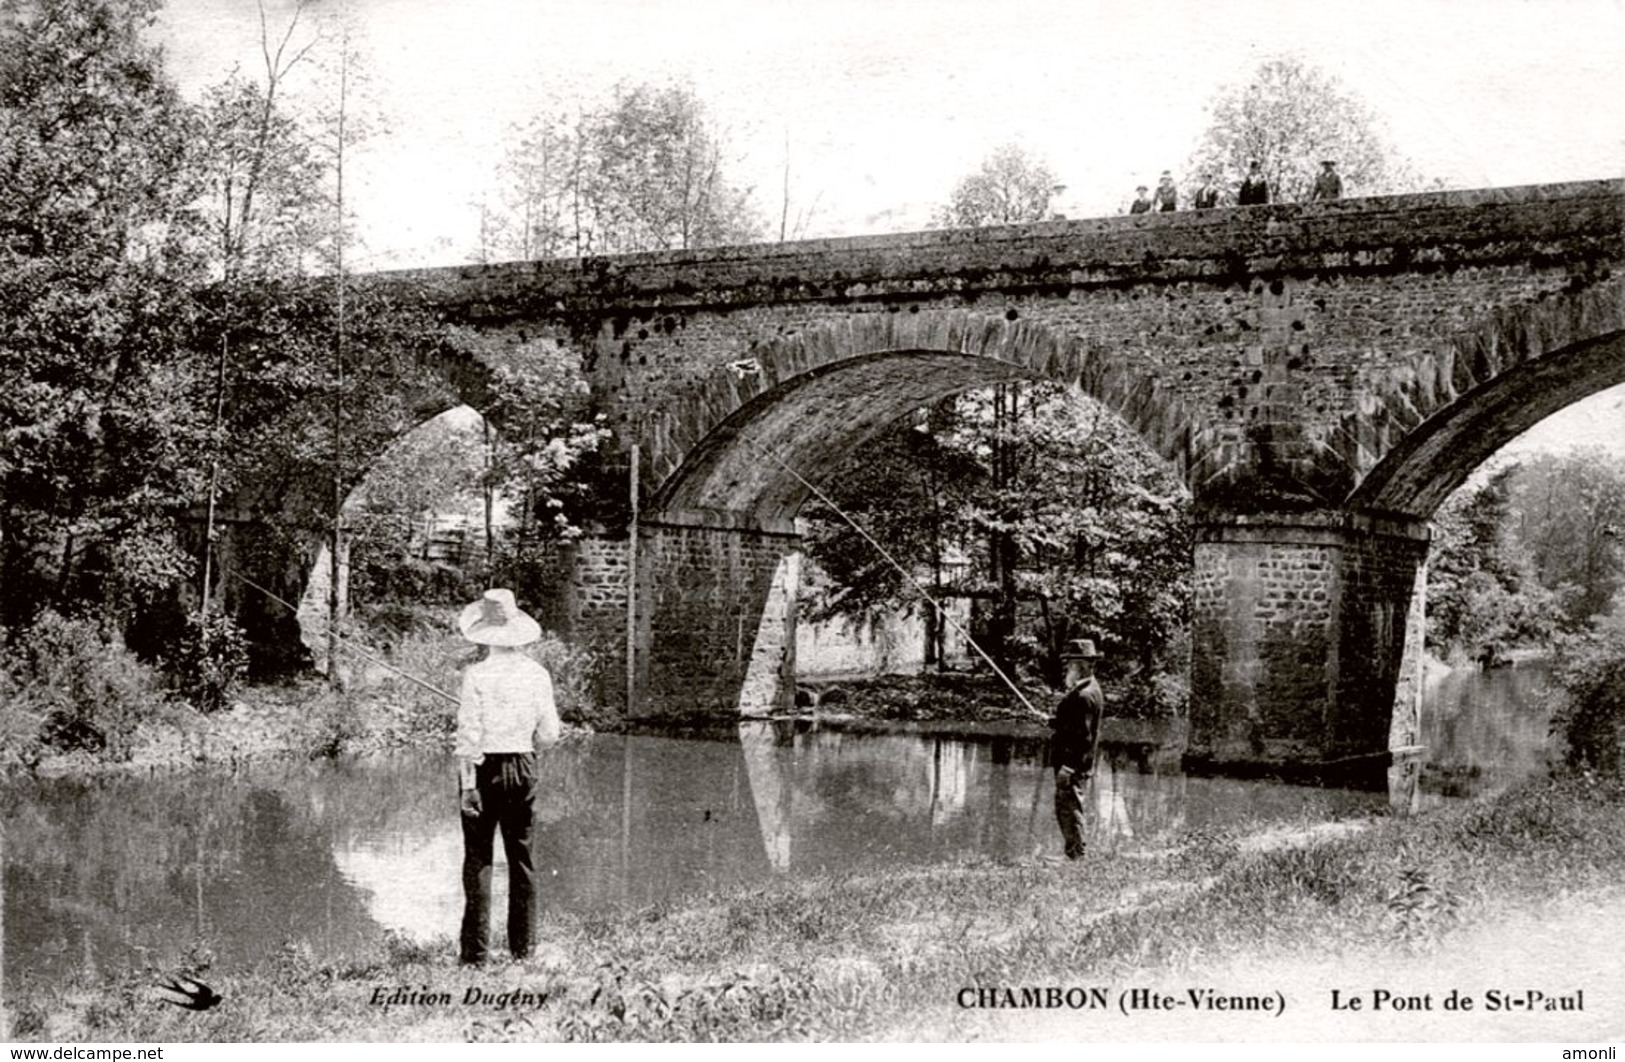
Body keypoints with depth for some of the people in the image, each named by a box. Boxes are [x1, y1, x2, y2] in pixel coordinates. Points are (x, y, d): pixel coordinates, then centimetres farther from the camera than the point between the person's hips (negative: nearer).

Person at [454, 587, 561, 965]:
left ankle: (476, 950, 1)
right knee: (522, 857, 11)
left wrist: (467, 784, -10)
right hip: (523, 767, 4)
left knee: (478, 859, 1)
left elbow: (469, 735, -12)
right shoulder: (537, 673, 0)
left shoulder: (477, 675, -11)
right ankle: (522, 947, 16)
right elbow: (549, 734, 3)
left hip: (486, 768, -4)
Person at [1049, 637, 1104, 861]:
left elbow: (1084, 736, -23)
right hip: (1069, 764, 11)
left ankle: (1076, 856, -2)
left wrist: (1069, 766, -23)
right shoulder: (1079, 691, 13)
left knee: (1070, 810, -6)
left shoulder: (1086, 695, -19)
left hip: (1073, 766, -11)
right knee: (1064, 810, 16)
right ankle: (1072, 854, 22)